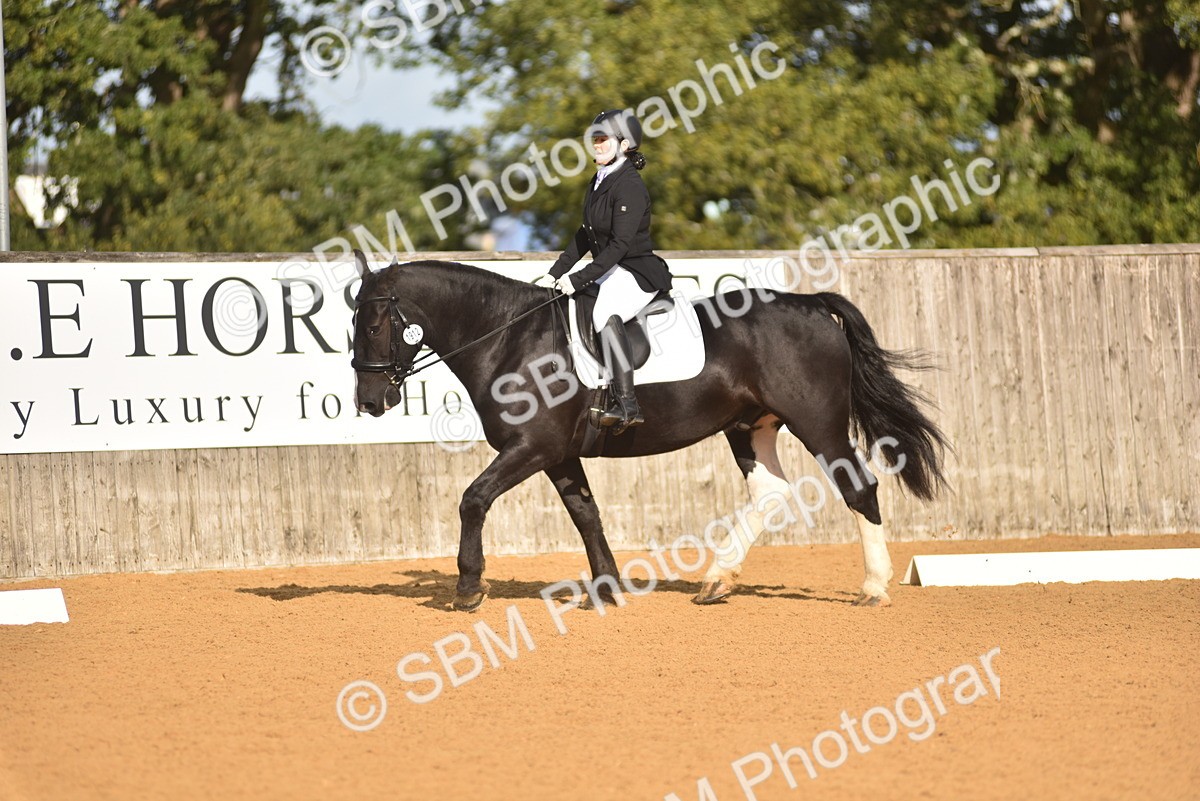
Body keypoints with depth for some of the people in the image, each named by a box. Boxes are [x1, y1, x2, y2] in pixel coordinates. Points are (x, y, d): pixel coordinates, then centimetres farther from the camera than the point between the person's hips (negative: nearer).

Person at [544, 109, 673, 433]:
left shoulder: (630, 187, -17)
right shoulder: (598, 184, 12)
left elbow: (620, 244, -22)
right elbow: (585, 235, 20)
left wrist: (579, 279, -23)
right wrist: (558, 272, 10)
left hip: (637, 273, -11)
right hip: (609, 272, 11)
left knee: (606, 315, -37)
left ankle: (626, 404, -45)